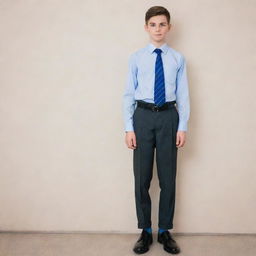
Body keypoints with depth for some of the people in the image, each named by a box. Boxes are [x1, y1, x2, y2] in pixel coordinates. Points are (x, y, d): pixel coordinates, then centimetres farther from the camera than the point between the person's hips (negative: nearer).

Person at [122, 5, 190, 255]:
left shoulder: (178, 58, 3)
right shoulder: (136, 57, 1)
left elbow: (183, 95, 3)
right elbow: (128, 94, 1)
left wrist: (183, 126, -3)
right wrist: (129, 127, -4)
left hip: (168, 116, 0)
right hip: (143, 116, 0)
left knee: (168, 177, 8)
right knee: (142, 177, 6)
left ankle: (165, 231, 25)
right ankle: (145, 232, 23)